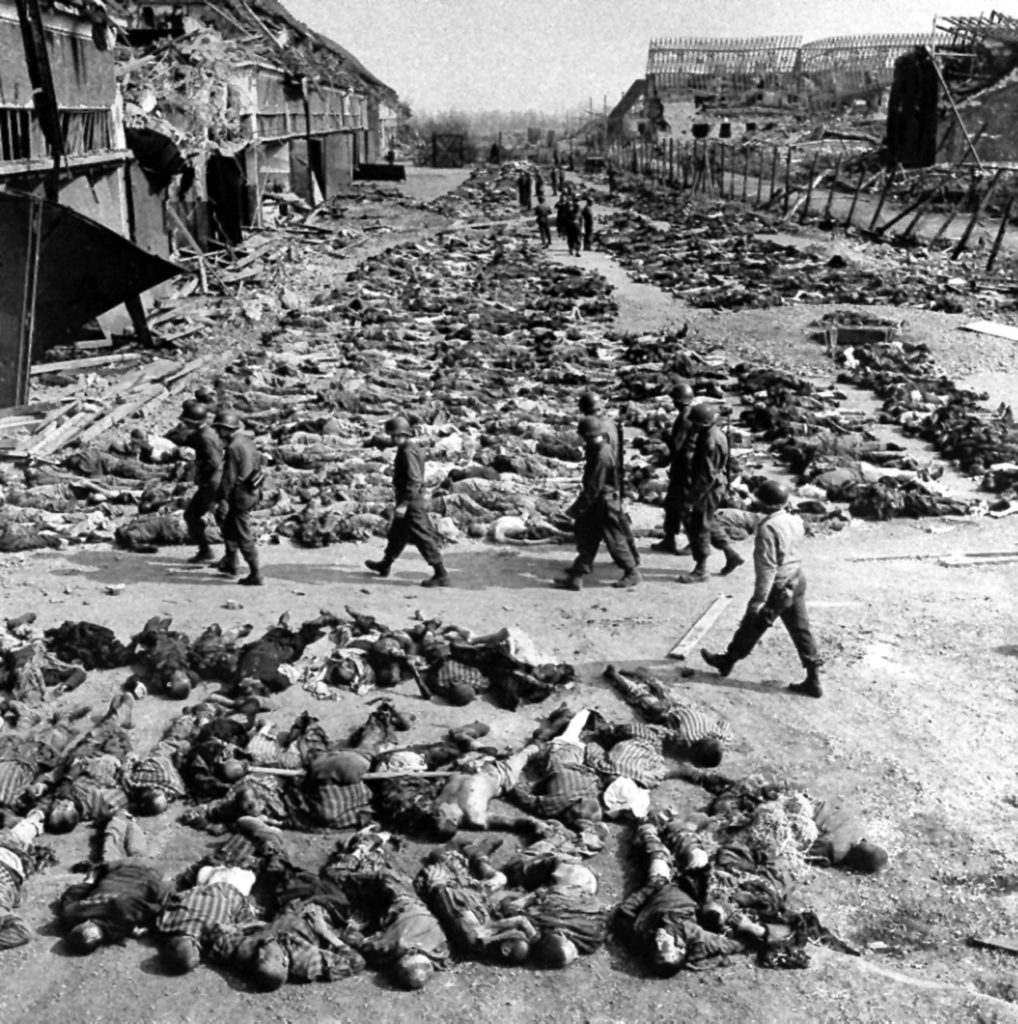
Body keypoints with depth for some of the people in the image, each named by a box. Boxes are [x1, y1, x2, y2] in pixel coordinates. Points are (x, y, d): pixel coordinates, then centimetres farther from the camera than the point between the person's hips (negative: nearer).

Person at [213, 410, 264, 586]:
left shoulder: (233, 448, -21)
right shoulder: (247, 441, 7)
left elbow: (229, 477, -21)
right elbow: (257, 464, 15)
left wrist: (223, 499, -16)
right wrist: (257, 488, 22)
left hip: (240, 495, -10)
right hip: (252, 491, 10)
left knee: (244, 536, -1)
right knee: (228, 527, 24)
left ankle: (256, 575, 3)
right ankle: (230, 564, 37)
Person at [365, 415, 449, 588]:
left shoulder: (408, 452, -20)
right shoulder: (410, 449, 10)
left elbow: (414, 481, -25)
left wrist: (404, 504, -25)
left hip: (411, 502, -10)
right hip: (411, 500, 10)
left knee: (423, 537, -7)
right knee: (397, 533, 23)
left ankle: (441, 575, -4)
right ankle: (385, 565, 40)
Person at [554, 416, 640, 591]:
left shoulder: (602, 456, -24)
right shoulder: (601, 450, 7)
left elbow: (593, 488, -23)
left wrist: (578, 508, -19)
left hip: (605, 504, -10)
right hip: (597, 505, 10)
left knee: (614, 540, 3)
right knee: (587, 539, 11)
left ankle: (632, 573, 17)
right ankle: (576, 576, 15)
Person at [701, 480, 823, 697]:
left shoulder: (768, 527, -23)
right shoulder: (795, 520, 1)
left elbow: (767, 567, -24)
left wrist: (759, 599, -20)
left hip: (778, 587, -7)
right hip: (797, 580, 7)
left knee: (752, 627, 12)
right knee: (801, 630, 11)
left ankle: (727, 661, 33)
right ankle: (813, 680, 14)